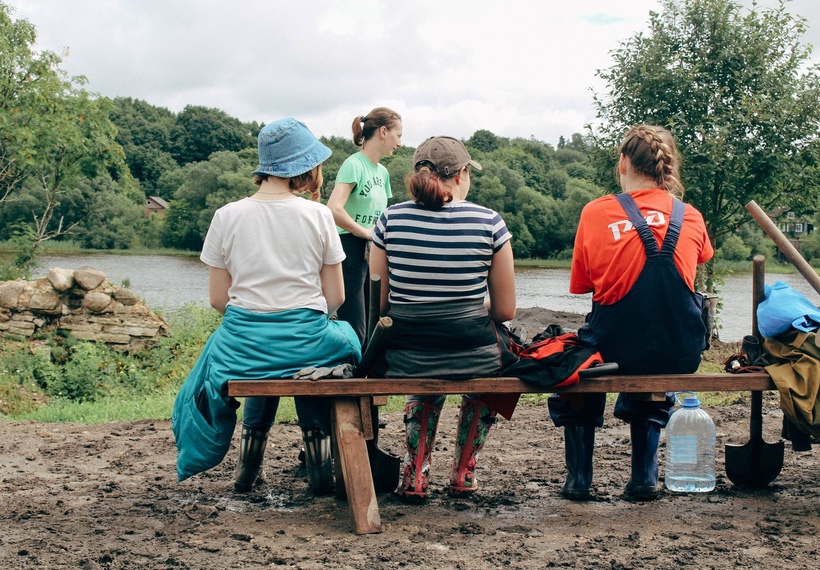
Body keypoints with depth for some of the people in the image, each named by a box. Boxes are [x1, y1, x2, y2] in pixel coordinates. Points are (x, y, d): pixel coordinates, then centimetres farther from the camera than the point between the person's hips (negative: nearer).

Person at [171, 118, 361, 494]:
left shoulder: (227, 216, -1)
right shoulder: (318, 216, -5)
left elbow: (218, 299, 1)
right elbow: (335, 298, -2)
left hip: (244, 340, 2)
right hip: (305, 339, -2)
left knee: (267, 368, 36)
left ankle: (249, 468, 35)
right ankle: (320, 468, 21)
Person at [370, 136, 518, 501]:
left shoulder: (390, 219, -1)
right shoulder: (488, 221, -5)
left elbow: (379, 304, 3)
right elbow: (506, 310, -1)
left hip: (403, 358, 2)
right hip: (472, 355, -2)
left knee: (425, 388, 40)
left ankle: (415, 474, 29)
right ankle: (463, 473, 40)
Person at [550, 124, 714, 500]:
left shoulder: (595, 213, -4)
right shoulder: (690, 217, 3)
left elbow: (581, 284, 6)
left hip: (615, 349, -2)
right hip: (680, 355, 2)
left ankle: (578, 477, 30)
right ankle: (644, 477, 32)